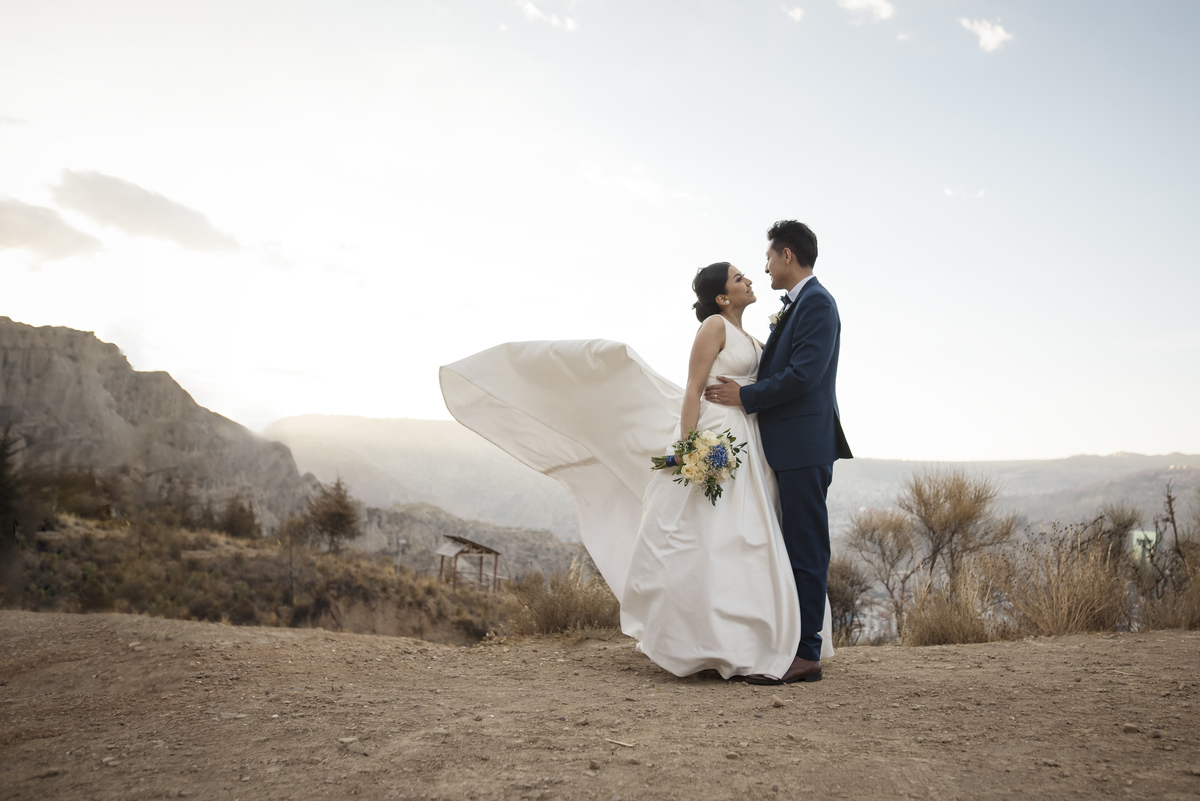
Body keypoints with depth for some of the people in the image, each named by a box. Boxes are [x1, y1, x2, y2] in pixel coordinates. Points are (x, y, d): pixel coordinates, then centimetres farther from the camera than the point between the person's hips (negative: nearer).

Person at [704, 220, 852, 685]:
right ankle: (796, 646, 19)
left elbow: (803, 374, -20)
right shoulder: (798, 304, 19)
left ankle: (805, 654, -2)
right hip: (790, 448, 10)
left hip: (804, 447, -10)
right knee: (799, 548, 12)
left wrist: (745, 396, -12)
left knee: (806, 550, -7)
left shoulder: (816, 302, -11)